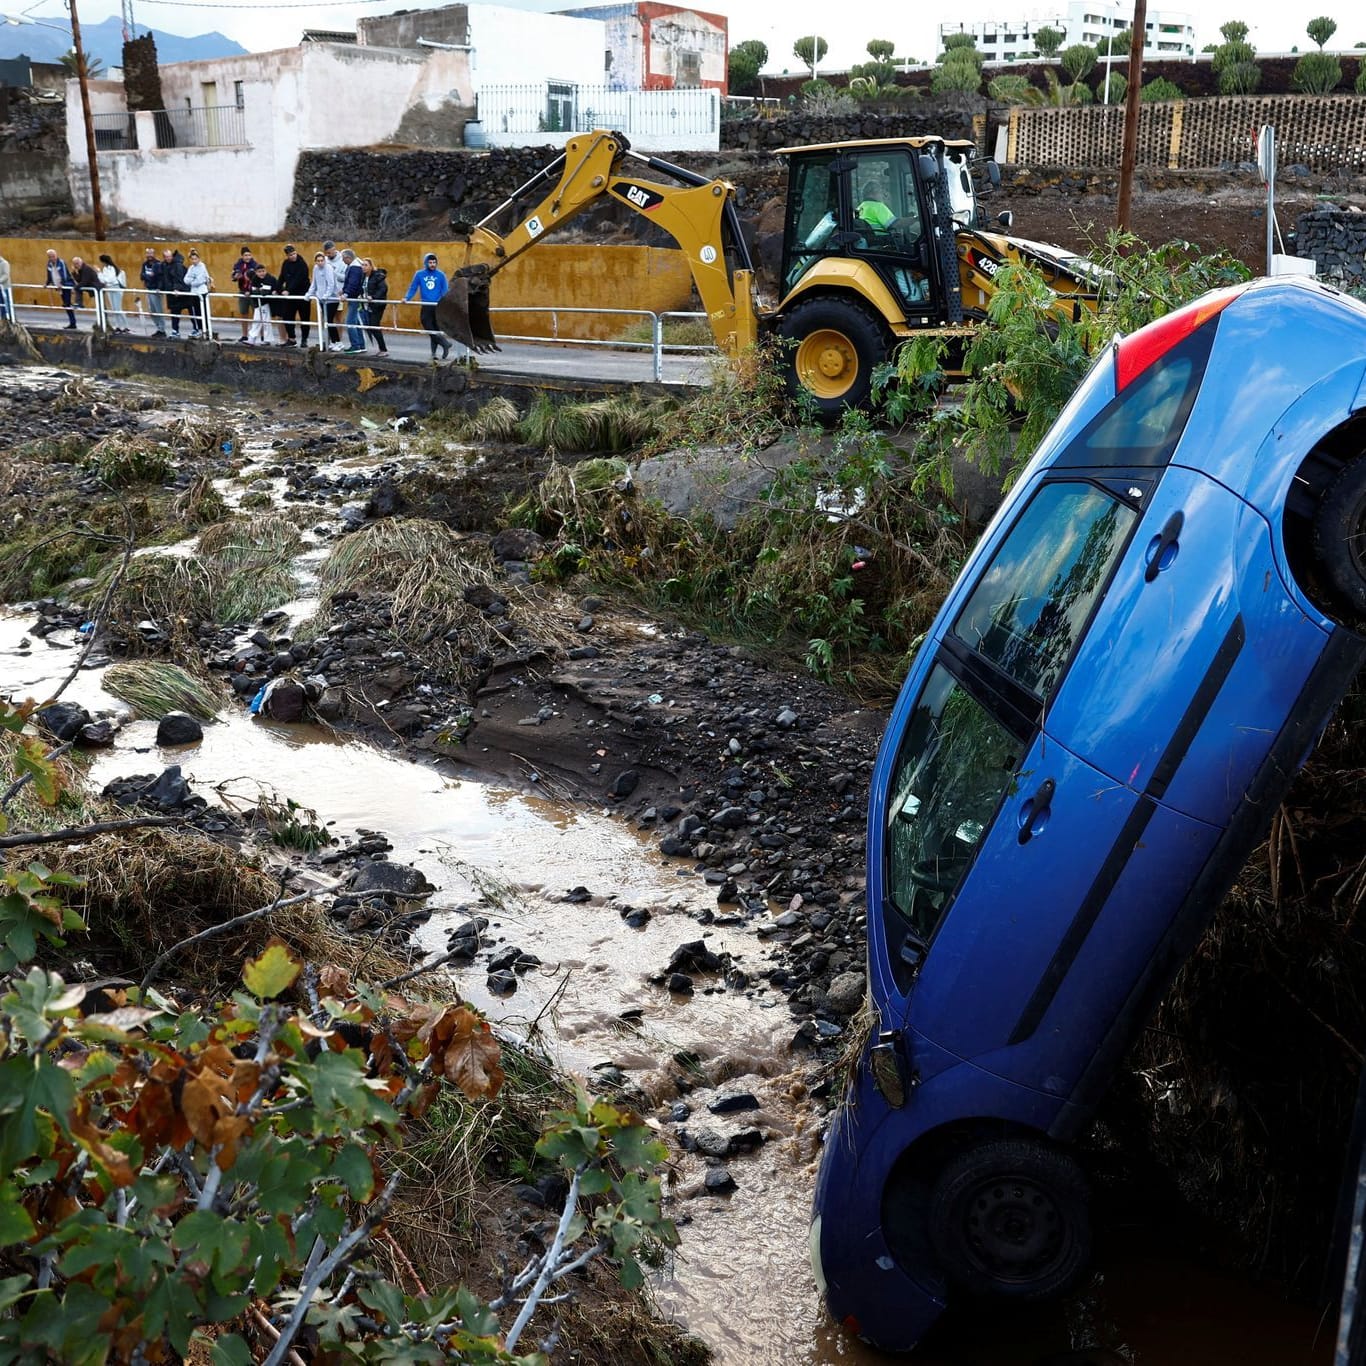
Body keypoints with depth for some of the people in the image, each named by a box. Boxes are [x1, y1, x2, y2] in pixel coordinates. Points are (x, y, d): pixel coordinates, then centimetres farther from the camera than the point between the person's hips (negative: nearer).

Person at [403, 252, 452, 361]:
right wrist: (406, 298, -9)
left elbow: (445, 291, 0)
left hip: (438, 307, -1)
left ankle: (434, 352, 8)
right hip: (426, 307, 1)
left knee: (435, 330, 2)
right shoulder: (419, 274, 4)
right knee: (429, 329, -6)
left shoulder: (440, 275, 2)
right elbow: (413, 288, 6)